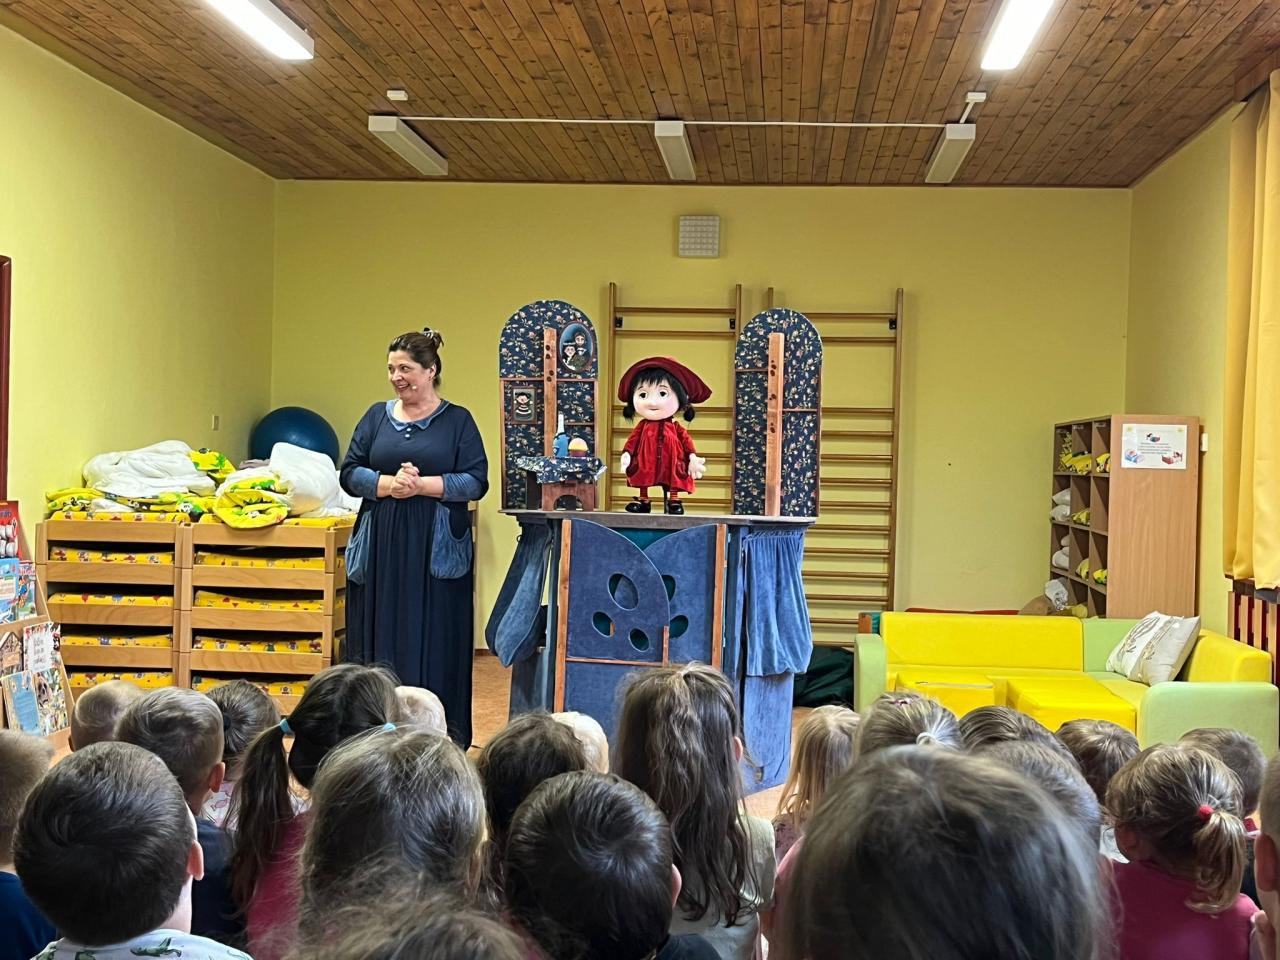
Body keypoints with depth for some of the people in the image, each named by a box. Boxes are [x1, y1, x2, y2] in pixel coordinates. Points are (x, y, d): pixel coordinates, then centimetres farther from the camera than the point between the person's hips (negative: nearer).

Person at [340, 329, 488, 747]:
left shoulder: (457, 420, 3)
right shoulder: (377, 416, 11)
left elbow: (477, 481, -4)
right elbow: (350, 472, 6)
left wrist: (422, 485, -15)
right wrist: (387, 484, -13)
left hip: (436, 551, -3)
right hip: (381, 548, 3)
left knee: (434, 644, -1)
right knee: (380, 644, 3)